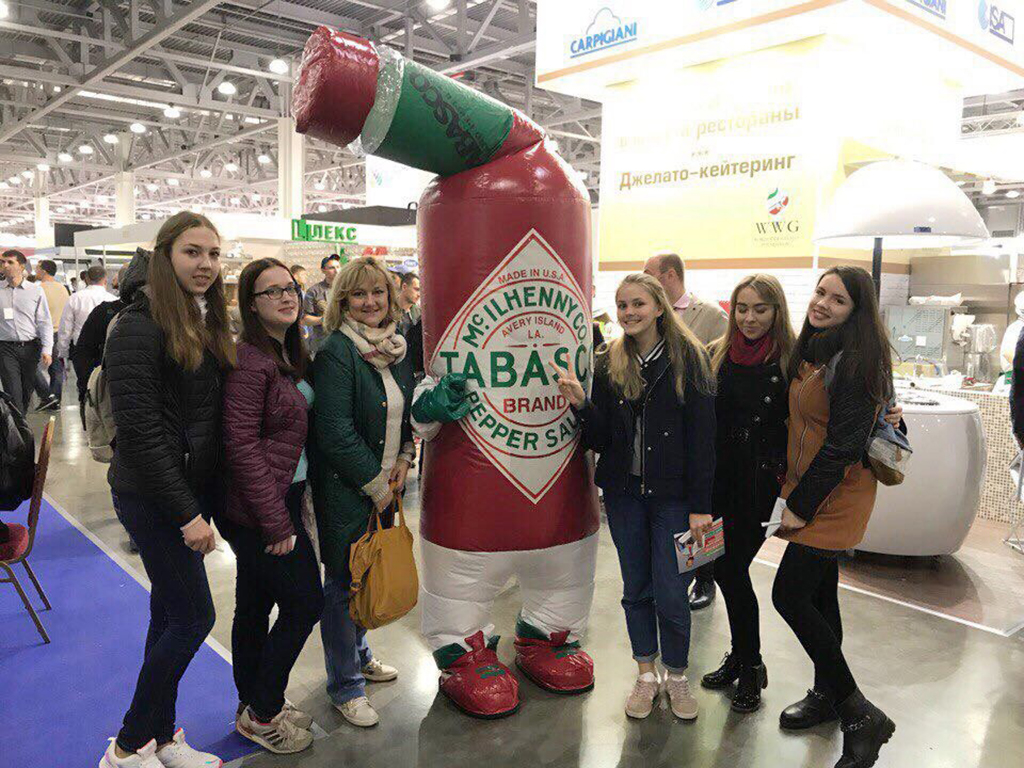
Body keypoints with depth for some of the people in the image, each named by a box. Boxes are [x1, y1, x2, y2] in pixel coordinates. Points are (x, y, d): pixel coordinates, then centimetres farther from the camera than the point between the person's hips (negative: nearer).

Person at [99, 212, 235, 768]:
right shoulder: (140, 328, -16)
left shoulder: (207, 325, 10)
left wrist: (204, 501, 8)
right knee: (193, 616, -2)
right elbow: (139, 432, -20)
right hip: (153, 495, -8)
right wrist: (187, 513, -20)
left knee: (171, 613, 16)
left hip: (195, 490, 8)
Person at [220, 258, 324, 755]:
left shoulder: (289, 352, 10)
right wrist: (277, 524, -20)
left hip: (282, 498, 9)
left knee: (255, 604, 18)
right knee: (305, 602, 0)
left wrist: (285, 512, 12)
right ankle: (261, 714, 18)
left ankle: (255, 705, 34)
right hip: (258, 508, -9)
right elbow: (242, 445, -22)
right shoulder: (248, 359, -19)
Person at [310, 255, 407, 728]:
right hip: (344, 489, -7)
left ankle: (358, 654, 42)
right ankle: (344, 684, 22)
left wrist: (403, 460, 1)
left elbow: (408, 409, 16)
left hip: (383, 484, 7)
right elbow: (336, 432, -20)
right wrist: (375, 484, -14)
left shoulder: (397, 348, 7)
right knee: (343, 582, 6)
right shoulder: (335, 352, -16)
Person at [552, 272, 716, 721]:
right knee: (636, 589, 13)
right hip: (624, 492, 4)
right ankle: (646, 675, 31)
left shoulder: (688, 359, -7)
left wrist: (700, 506, -11)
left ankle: (677, 676, 25)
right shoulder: (609, 364, 4)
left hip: (671, 495, -3)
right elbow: (600, 439, 2)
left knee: (671, 594, 1)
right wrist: (580, 403, -16)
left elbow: (702, 438, -8)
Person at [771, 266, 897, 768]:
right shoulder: (814, 351, 10)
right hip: (810, 491, 9)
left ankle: (860, 716, 3)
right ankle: (826, 696, 34)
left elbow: (844, 444, -21)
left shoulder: (854, 361, -18)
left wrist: (802, 505, -16)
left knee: (789, 596, -8)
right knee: (819, 593, 17)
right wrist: (794, 495, 11)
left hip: (835, 496, -9)